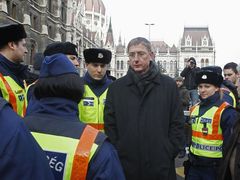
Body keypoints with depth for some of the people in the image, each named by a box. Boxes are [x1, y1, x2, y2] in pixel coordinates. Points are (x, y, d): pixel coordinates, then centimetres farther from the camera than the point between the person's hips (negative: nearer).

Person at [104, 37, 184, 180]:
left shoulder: (169, 85, 3)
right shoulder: (116, 87, 6)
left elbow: (177, 124, 3)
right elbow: (110, 124, 4)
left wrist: (170, 152, -4)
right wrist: (116, 151, -4)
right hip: (125, 165, 1)